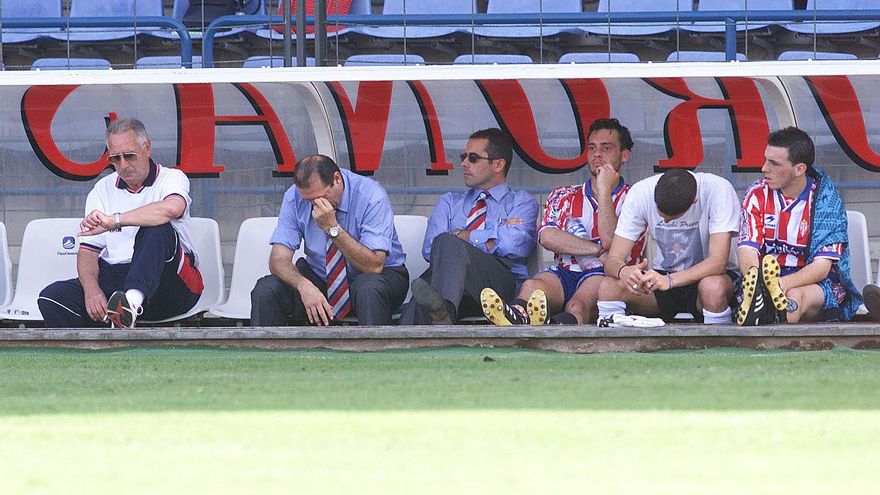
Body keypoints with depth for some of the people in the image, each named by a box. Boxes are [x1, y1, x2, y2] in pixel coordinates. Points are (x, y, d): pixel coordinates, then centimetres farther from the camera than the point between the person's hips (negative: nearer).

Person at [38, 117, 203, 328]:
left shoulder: (171, 178, 3)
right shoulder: (103, 190, 17)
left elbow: (172, 208, -24)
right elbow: (88, 250, 11)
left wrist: (114, 221, -27)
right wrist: (91, 289, -11)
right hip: (114, 278, 4)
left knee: (156, 229, -34)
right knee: (51, 297, -19)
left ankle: (132, 300, -57)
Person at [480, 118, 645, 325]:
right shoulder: (563, 197, 25)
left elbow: (611, 242, -6)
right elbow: (547, 237, 4)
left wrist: (604, 190, -1)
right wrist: (598, 250, -3)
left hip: (604, 275, -3)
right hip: (564, 274, 3)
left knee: (580, 303, -40)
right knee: (531, 287, -35)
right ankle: (515, 317, -70)